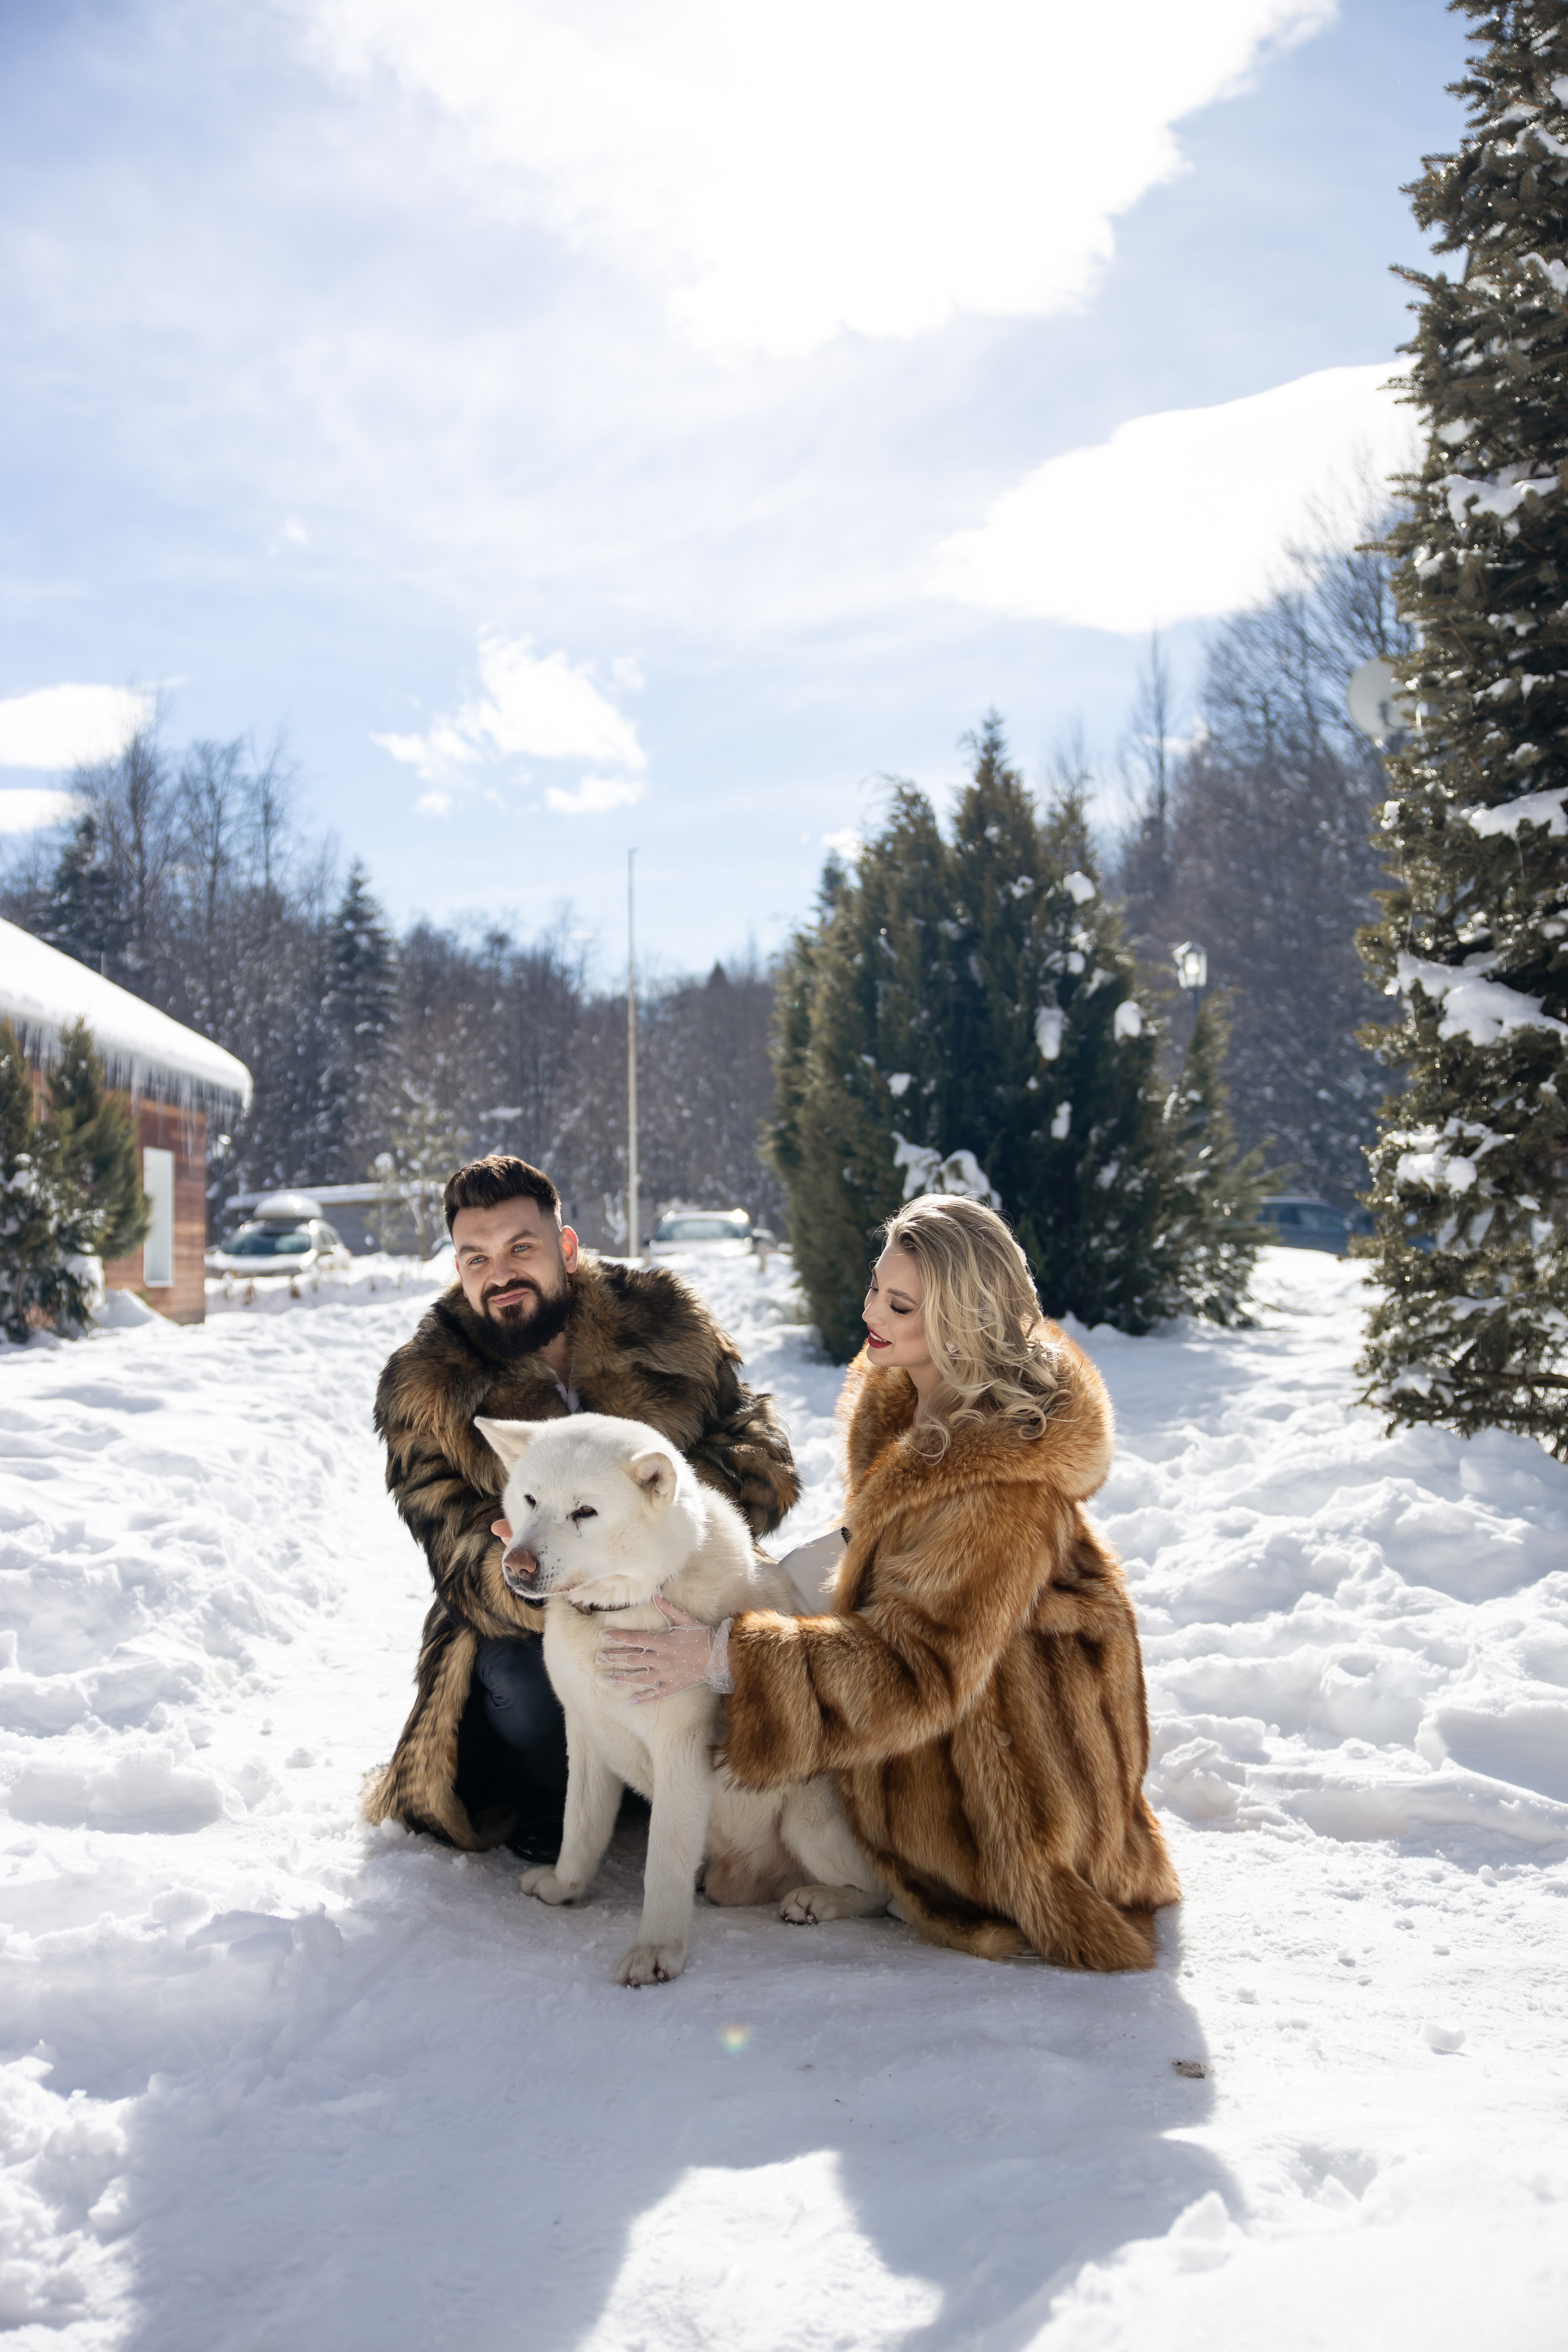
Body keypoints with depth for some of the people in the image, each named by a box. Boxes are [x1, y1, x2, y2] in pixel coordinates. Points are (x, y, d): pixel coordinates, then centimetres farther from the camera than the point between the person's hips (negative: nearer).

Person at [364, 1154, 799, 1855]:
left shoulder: (658, 1318, -5)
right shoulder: (428, 1390, -8)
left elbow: (754, 1437, 1)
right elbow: (464, 1556, -15)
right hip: (532, 1629, -1)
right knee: (521, 1679, -34)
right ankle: (554, 1797, 3)